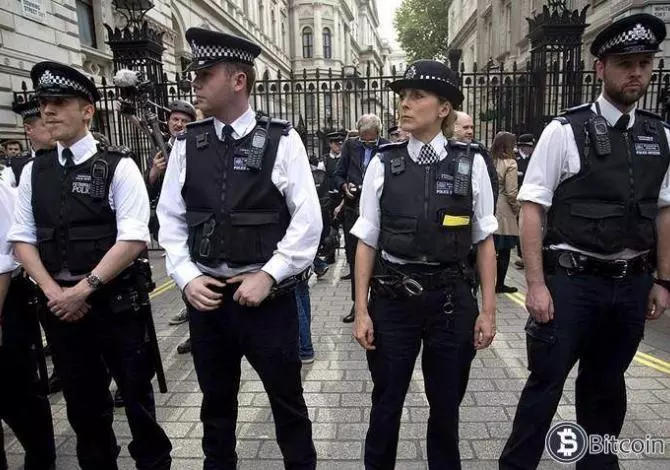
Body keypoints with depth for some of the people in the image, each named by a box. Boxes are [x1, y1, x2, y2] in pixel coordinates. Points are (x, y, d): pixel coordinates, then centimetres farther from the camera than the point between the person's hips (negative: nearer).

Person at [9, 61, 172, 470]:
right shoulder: (33, 172, 7)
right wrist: (53, 291, -7)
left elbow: (133, 239, -15)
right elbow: (22, 239, 7)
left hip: (115, 301, -4)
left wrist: (84, 289, -15)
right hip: (59, 305, 5)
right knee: (83, 402, 19)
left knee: (136, 394, 10)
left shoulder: (118, 166, -8)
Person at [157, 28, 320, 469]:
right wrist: (187, 277, -6)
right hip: (205, 293, 4)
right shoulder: (187, 144, 4)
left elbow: (308, 220, -9)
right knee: (216, 400, 21)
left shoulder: (281, 140, -7)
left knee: (287, 399, 13)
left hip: (269, 294, -3)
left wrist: (268, 276, -14)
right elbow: (171, 220, 6)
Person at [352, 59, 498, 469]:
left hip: (451, 299, 0)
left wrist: (488, 310, 0)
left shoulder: (471, 164, -3)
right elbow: (367, 242, 0)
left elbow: (485, 242, 2)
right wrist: (362, 310, -1)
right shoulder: (383, 164, -2)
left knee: (446, 406, 18)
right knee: (387, 404, 15)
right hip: (393, 299, 0)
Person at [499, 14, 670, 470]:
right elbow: (532, 209, -12)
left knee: (606, 382, 20)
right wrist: (537, 284, -15)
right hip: (572, 281, -5)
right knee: (547, 380, 3)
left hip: (633, 283, 5)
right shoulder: (565, 131, -9)